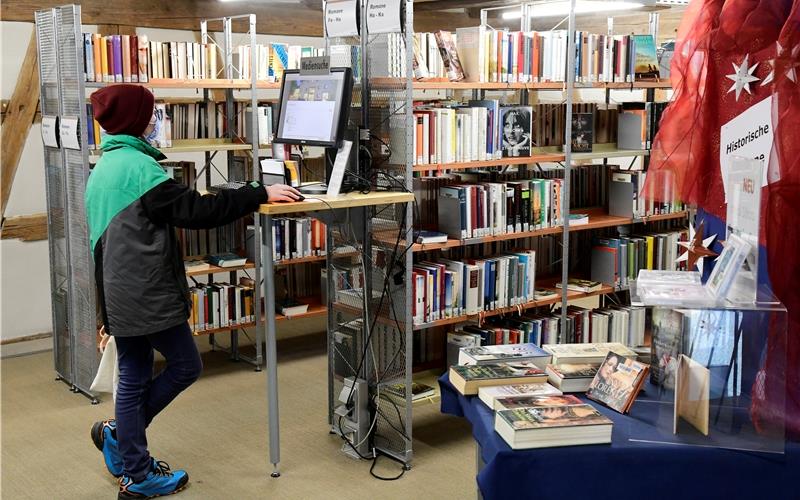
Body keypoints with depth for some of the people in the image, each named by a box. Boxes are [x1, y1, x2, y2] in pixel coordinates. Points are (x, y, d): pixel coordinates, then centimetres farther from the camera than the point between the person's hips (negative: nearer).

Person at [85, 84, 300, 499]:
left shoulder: (102, 168, 14)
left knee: (133, 378, 14)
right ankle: (119, 433, 12)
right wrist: (258, 194, -18)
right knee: (185, 366, 6)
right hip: (149, 294, -9)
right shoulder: (139, 166, -16)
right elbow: (194, 211, -22)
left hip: (119, 294, 10)